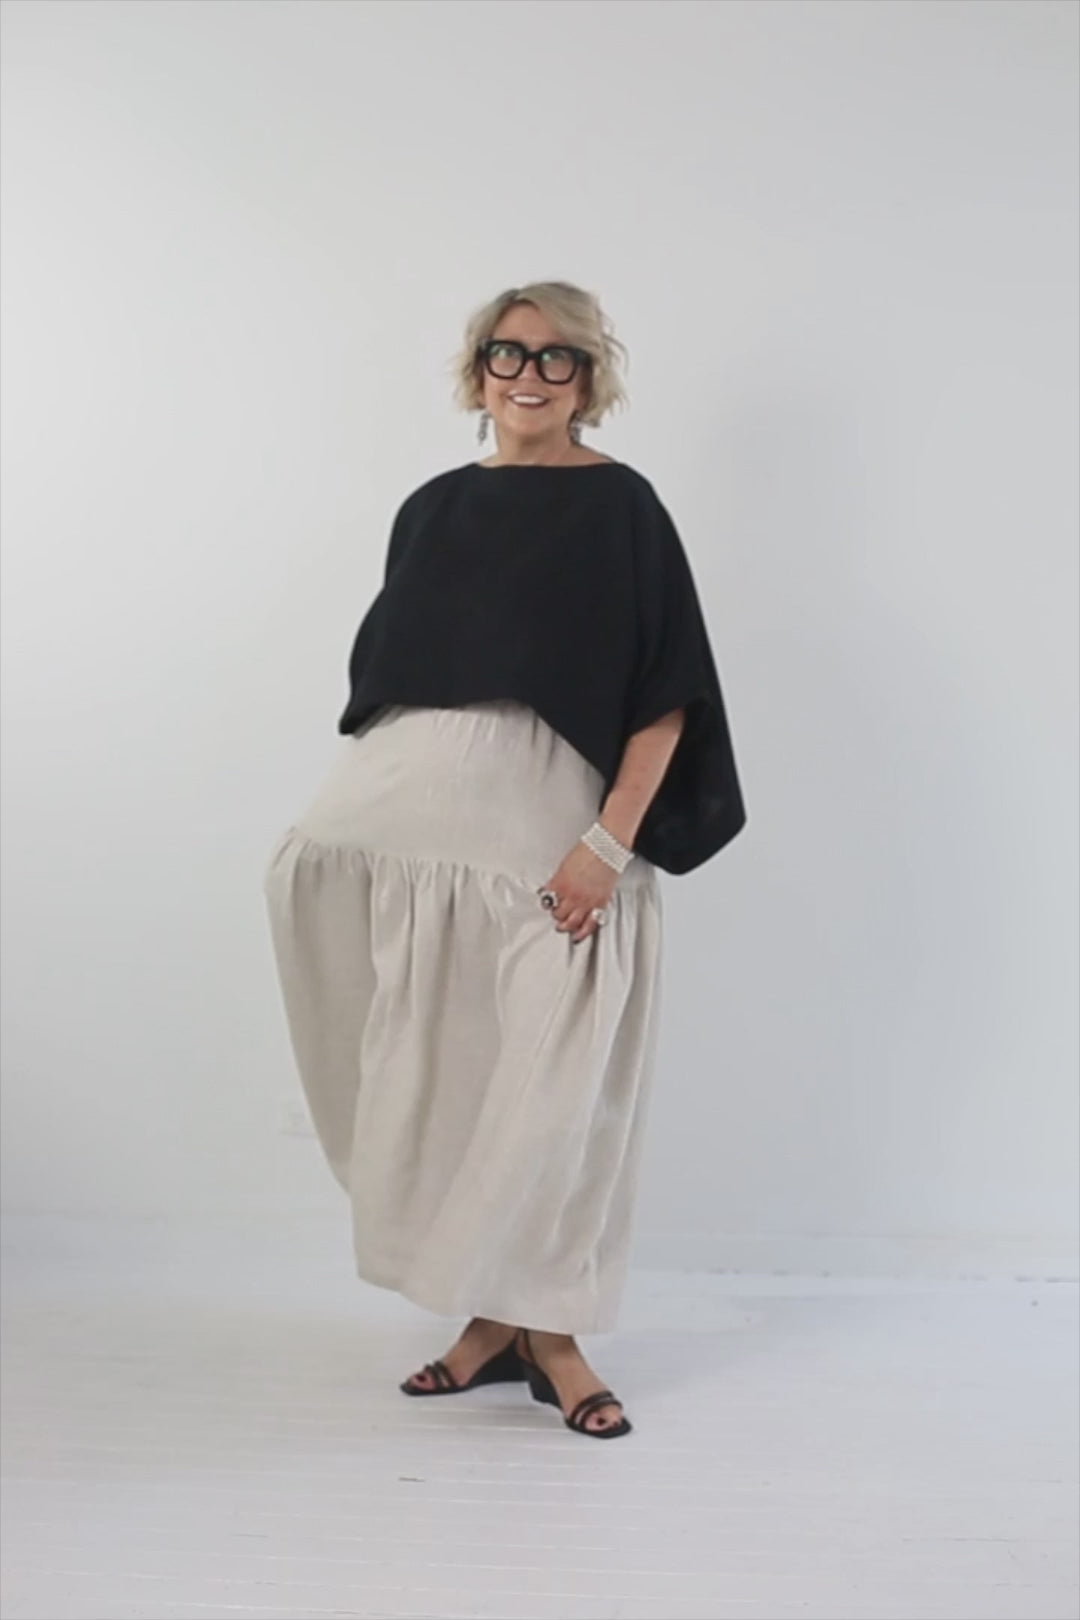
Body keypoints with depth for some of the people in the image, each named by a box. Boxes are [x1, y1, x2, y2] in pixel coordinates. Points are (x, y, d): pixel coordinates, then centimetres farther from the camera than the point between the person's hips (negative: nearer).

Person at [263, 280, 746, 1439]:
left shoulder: (620, 505, 0)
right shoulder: (434, 508, 14)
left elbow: (668, 694, -6)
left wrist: (609, 842, -15)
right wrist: (360, 820, 14)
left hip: (553, 835, -4)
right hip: (422, 828, 5)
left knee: (553, 1080, -1)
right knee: (442, 1075, 7)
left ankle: (551, 1333, 15)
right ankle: (491, 1318, 21)